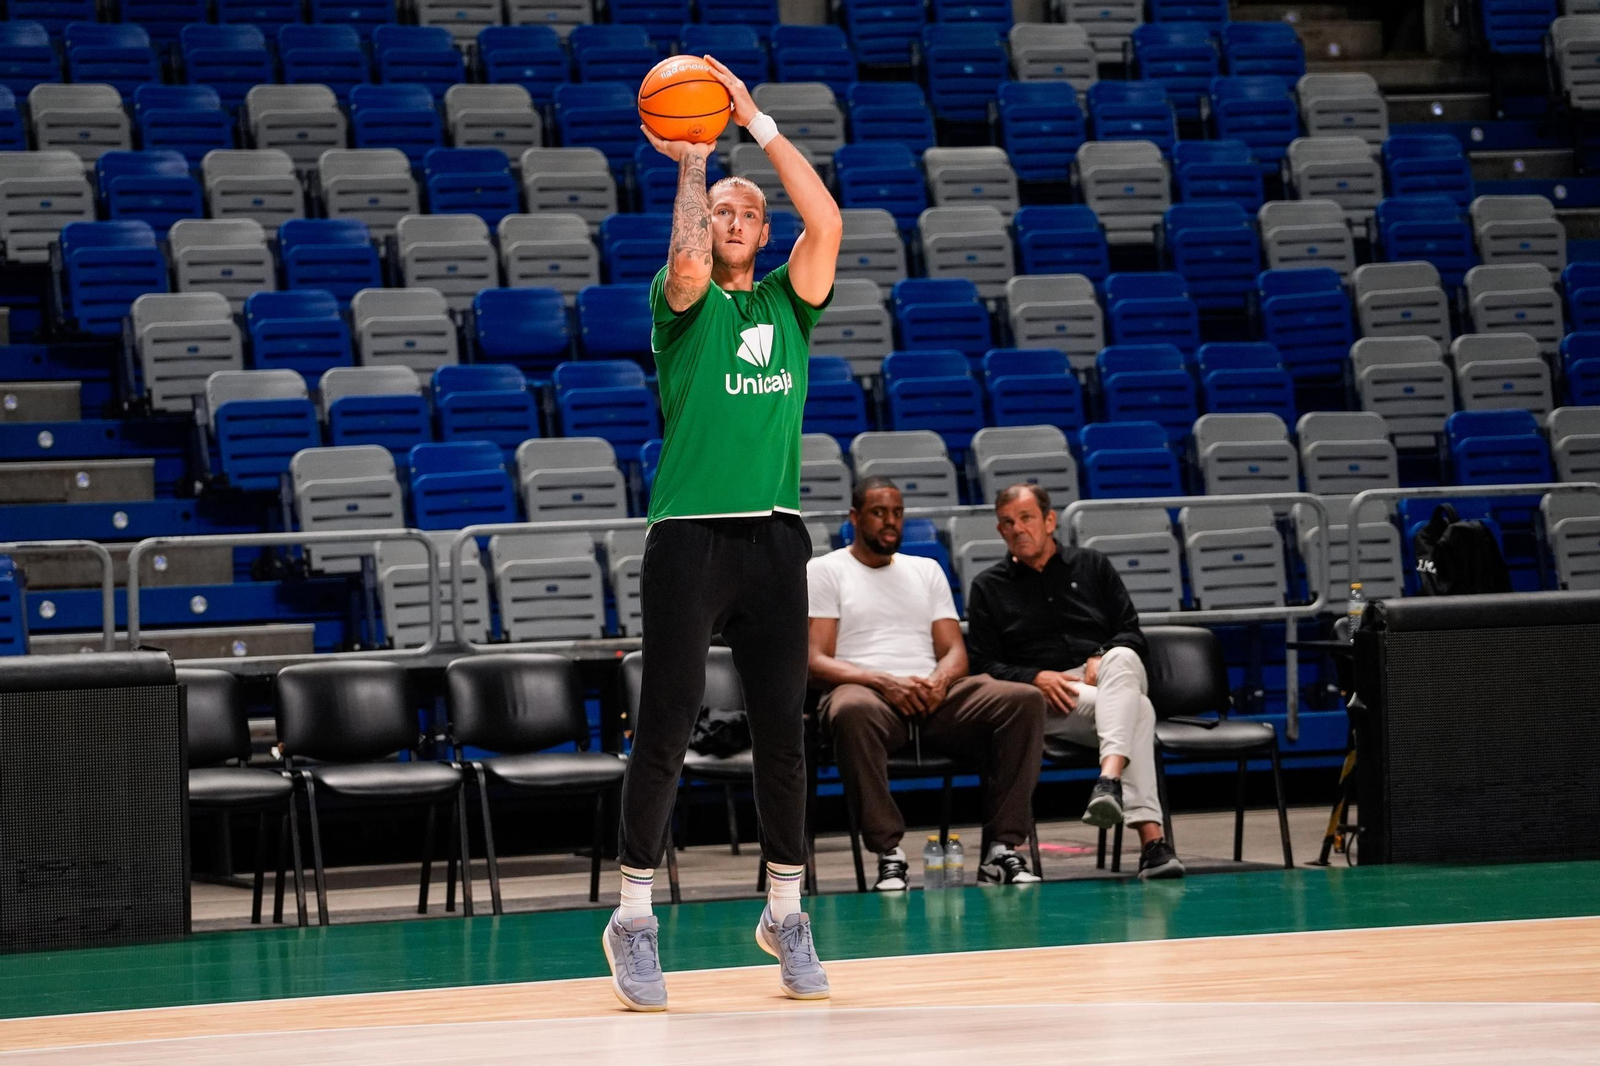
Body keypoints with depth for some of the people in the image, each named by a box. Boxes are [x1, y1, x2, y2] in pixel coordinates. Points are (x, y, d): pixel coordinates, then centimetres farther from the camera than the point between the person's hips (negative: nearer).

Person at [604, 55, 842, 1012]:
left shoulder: (788, 299, 13)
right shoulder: (684, 301, 6)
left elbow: (828, 221, -4)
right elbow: (689, 261, -19)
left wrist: (759, 124, -5)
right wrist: (692, 162, -16)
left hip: (774, 535, 3)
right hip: (689, 535, -3)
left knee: (782, 729, 4)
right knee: (669, 724, -5)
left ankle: (786, 912, 14)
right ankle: (635, 916, 2)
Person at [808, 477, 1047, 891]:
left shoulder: (926, 570, 26)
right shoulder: (825, 571, 12)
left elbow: (955, 651, 17)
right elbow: (816, 661, 0)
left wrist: (940, 681, -9)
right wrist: (884, 681, -17)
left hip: (933, 695, 4)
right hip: (865, 690, -4)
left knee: (1024, 699, -24)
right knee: (852, 710, -43)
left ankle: (1003, 848, -27)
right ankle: (888, 853, -37)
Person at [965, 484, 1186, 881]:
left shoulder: (1092, 565, 21)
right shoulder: (988, 587, 17)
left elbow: (1132, 633, 13)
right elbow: (984, 664, 6)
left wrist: (1105, 660, -10)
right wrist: (1035, 678, -13)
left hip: (1107, 677, 2)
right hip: (1045, 699, -2)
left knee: (1120, 658, -40)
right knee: (1138, 712, -35)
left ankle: (1110, 780, -63)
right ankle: (1150, 837, -55)